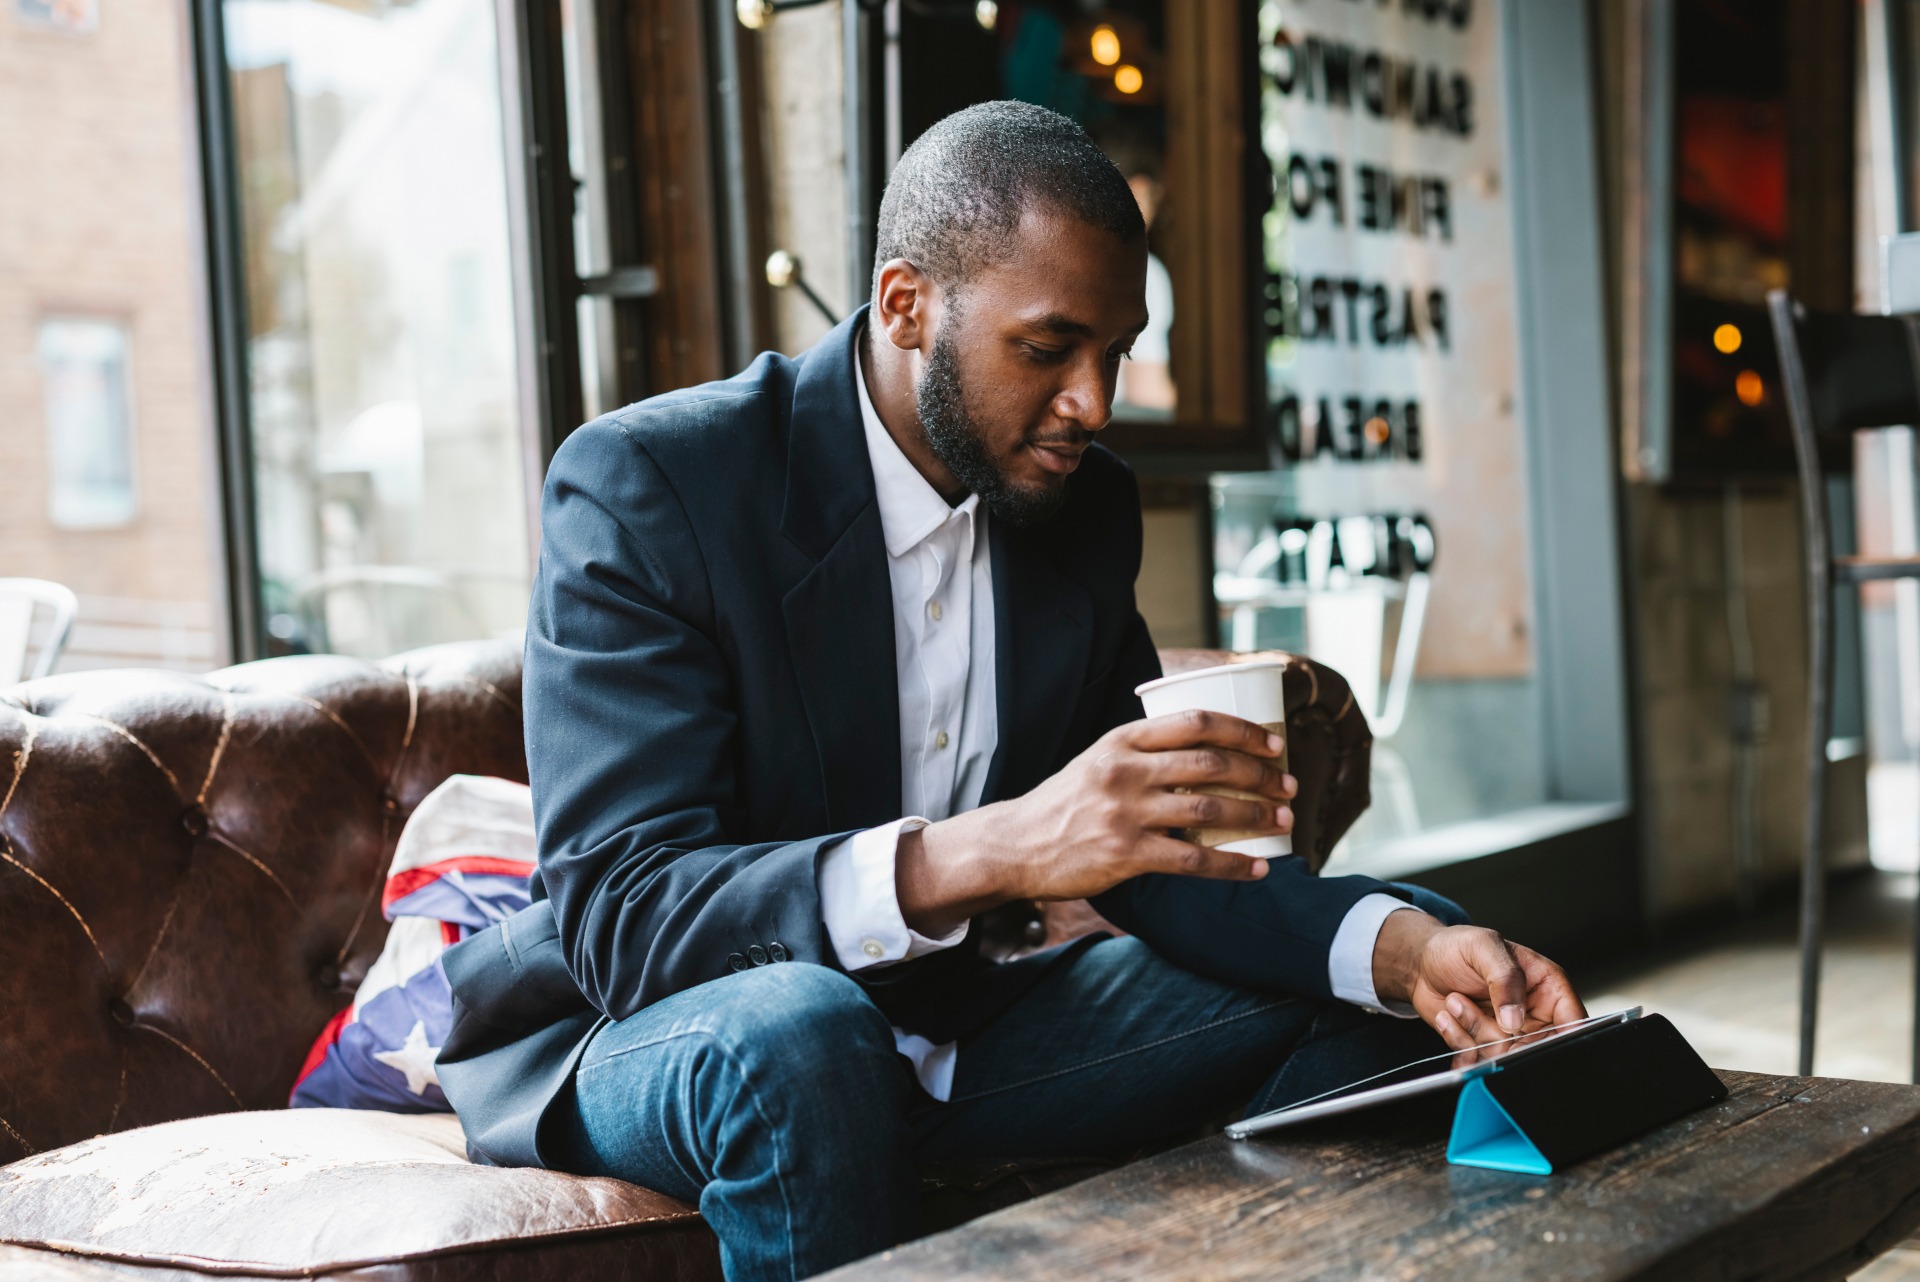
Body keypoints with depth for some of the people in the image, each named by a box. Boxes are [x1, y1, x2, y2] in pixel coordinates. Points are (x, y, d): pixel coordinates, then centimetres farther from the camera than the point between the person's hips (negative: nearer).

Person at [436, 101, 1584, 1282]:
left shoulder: (1086, 506, 0)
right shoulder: (643, 486, -20)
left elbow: (1143, 848, 3)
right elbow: (615, 916, -29)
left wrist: (1402, 945, -17)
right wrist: (987, 851, -44)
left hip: (940, 1025, 6)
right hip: (637, 1038, -5)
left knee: (1346, 1000, -3)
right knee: (799, 1031, -39)